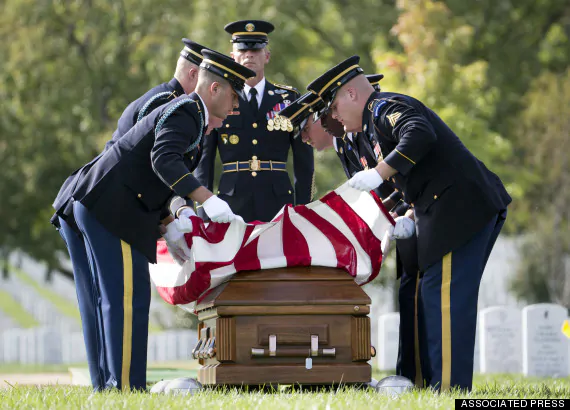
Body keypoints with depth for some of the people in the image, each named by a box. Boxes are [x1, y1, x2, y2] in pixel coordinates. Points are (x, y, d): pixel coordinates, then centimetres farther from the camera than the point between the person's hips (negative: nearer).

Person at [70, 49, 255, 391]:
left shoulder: (191, 116, 21)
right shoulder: (184, 112, -12)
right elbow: (163, 160, -31)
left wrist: (168, 226, 19)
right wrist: (207, 199, -39)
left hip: (102, 209, 11)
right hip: (112, 209, -11)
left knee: (118, 299, 13)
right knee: (129, 297, -11)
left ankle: (114, 384, 17)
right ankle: (127, 386, -12)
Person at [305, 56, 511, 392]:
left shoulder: (385, 107, -5)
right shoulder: (388, 110, 26)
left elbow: (420, 136, -27)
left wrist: (378, 174, -28)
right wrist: (412, 216, 16)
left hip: (461, 209, -11)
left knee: (444, 294, -11)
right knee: (445, 295, 13)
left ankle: (450, 386, -13)